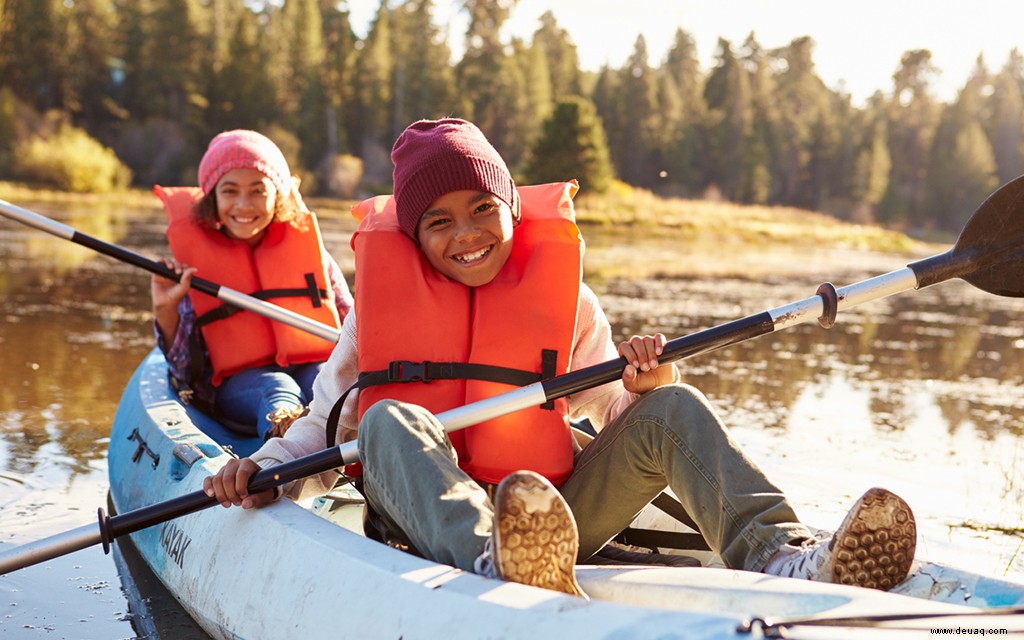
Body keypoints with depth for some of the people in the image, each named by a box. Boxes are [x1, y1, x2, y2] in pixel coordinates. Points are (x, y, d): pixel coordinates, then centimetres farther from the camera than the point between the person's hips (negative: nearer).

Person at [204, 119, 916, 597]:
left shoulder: (569, 300, 10)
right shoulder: (381, 300, 8)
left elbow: (618, 415, 9)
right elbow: (325, 423, 8)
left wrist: (649, 384, -14)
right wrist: (265, 471, -11)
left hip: (556, 510, 2)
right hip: (426, 515, -1)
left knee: (672, 409, -16)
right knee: (390, 420, -32)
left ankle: (781, 556, -37)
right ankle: (496, 565, -60)